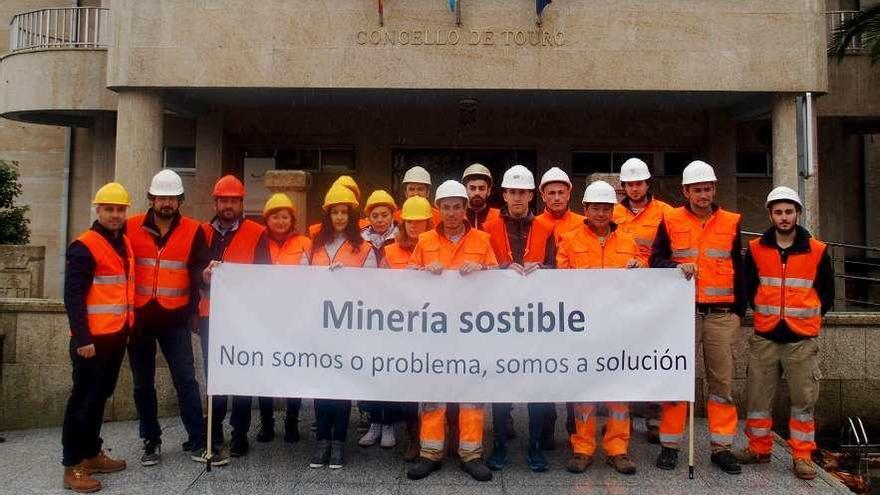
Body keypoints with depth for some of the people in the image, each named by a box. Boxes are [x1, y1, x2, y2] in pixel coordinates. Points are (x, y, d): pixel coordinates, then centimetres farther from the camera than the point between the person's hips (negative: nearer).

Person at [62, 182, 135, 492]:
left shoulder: (125, 244, 13)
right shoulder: (84, 246, -12)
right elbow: (73, 297, -16)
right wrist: (82, 338, -21)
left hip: (117, 335, 8)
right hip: (92, 339, -8)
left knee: (100, 396, 16)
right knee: (84, 399, -1)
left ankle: (92, 454, 28)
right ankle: (73, 467, 9)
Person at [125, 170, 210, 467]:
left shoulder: (193, 231, -2)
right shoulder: (131, 228, 1)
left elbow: (201, 270, -1)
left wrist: (193, 308, -14)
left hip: (174, 317, -2)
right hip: (139, 316, 2)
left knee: (185, 379, -3)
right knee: (143, 383, 10)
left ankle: (198, 438, 7)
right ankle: (151, 441, 23)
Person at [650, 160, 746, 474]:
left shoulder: (731, 223, 10)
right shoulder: (671, 221, 4)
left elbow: (738, 270, 12)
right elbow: (656, 260, 2)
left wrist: (739, 311, 9)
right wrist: (677, 267, -18)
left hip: (722, 315, 2)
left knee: (722, 381, 5)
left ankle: (722, 447, 16)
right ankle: (670, 446, 12)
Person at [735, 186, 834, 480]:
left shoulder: (817, 250, 0)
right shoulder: (756, 249, 2)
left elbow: (827, 292, 11)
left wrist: (810, 317, 9)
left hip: (802, 339, -1)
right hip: (764, 337, 1)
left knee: (804, 399, 3)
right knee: (758, 396, 6)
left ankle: (802, 456, 15)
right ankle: (759, 449, 21)